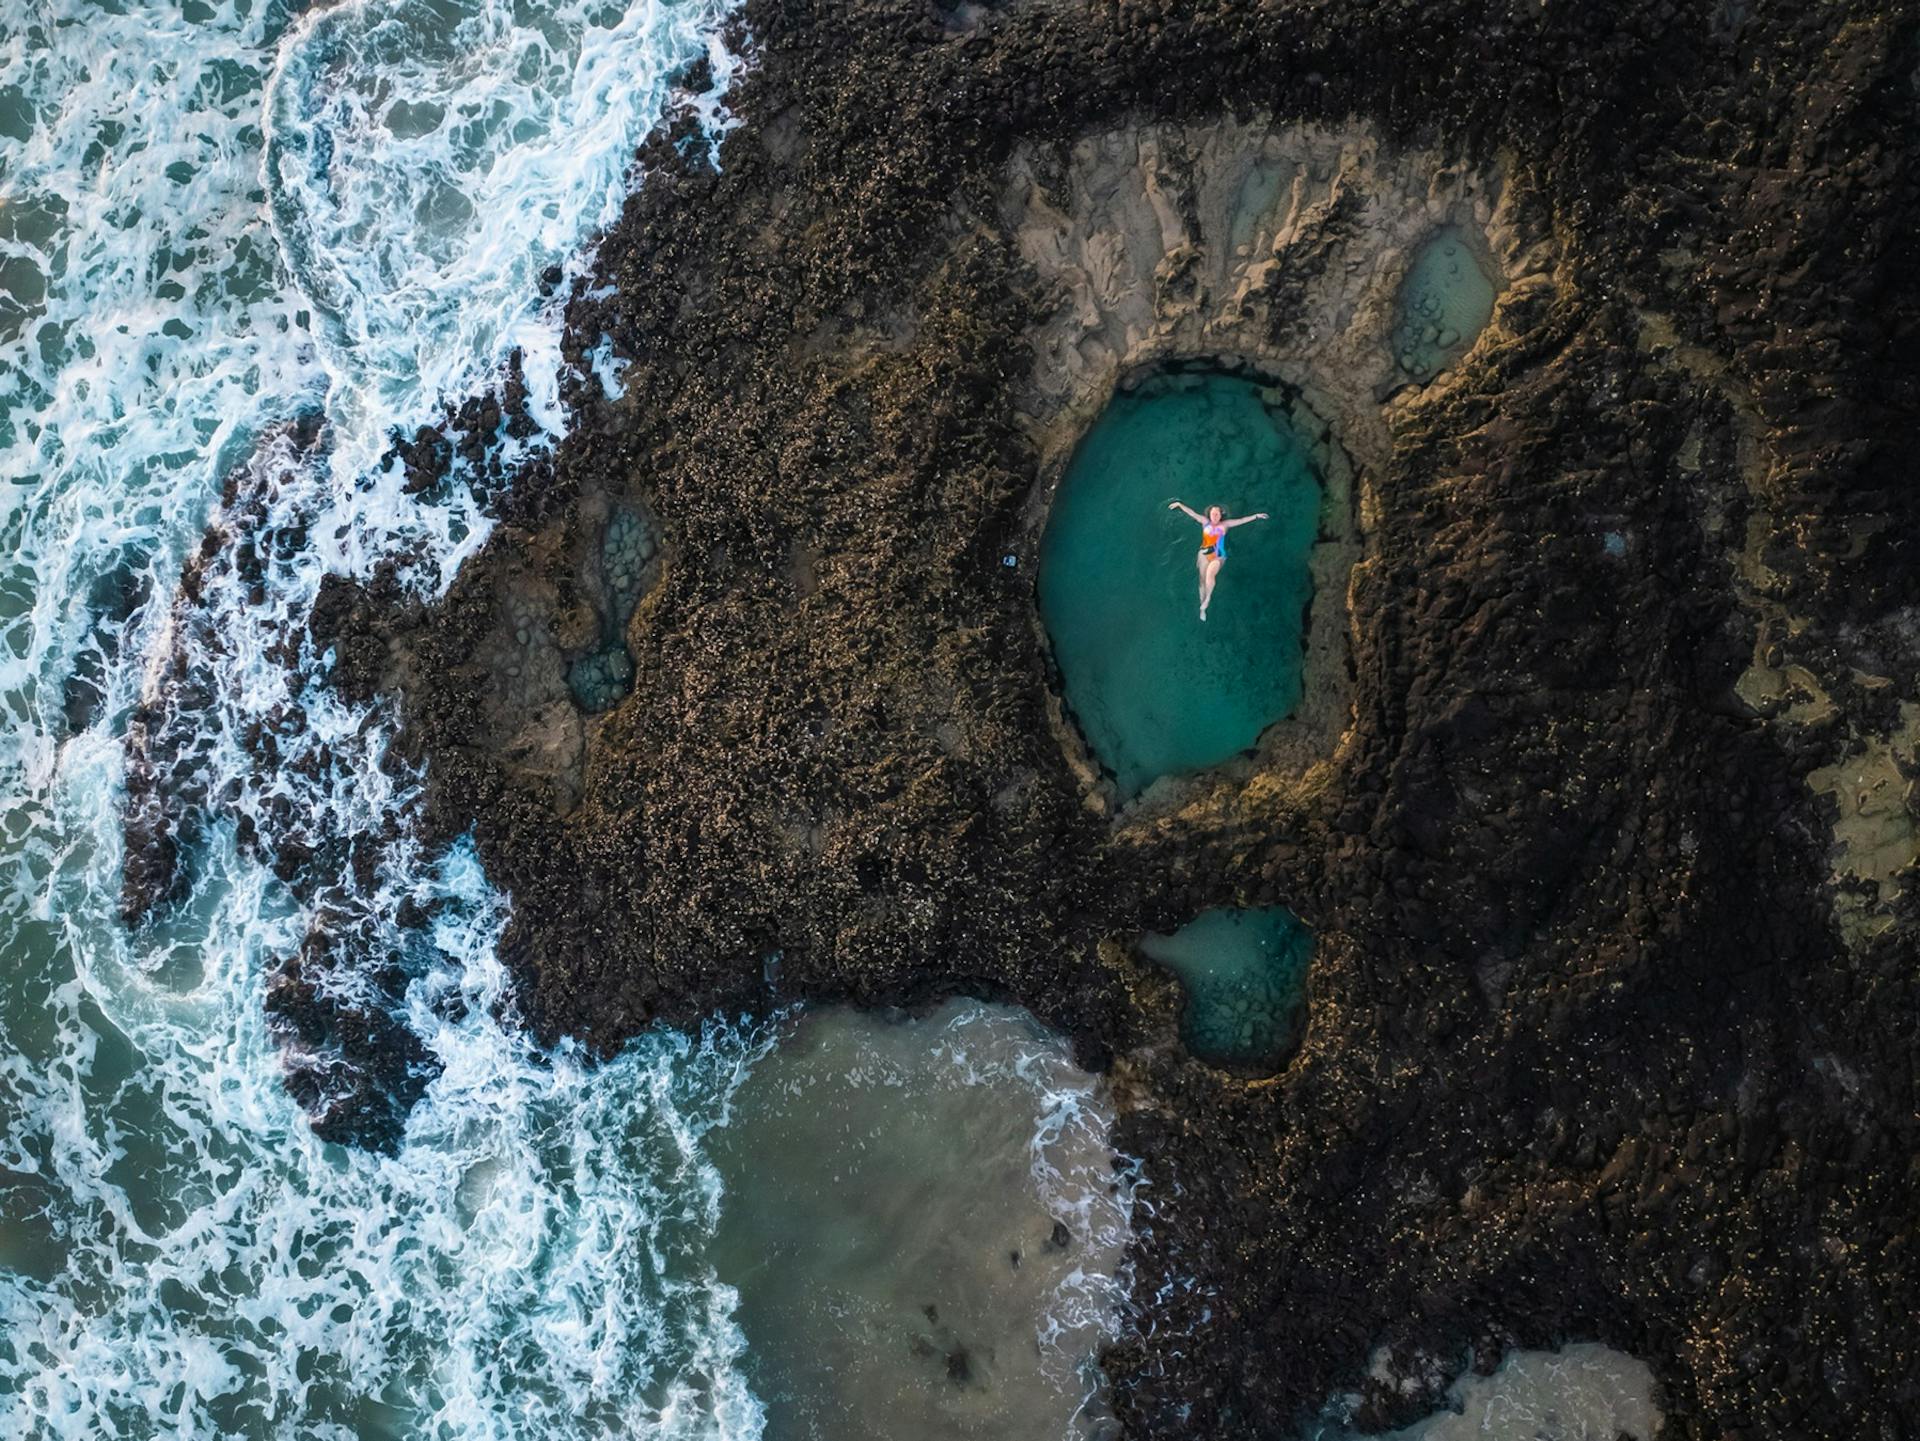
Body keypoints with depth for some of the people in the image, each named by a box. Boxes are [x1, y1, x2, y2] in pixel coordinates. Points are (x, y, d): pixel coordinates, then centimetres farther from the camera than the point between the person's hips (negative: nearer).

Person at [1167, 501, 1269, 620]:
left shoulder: (1224, 525, 0)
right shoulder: (1205, 522, 6)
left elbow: (1241, 521, -4)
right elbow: (1192, 513, 11)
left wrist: (1255, 516, -10)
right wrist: (1180, 505, 15)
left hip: (1218, 556, -3)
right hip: (1205, 554, 3)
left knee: (1210, 574, -28)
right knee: (1202, 579, 1)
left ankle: (1207, 599, -14)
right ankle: (1202, 608, 8)